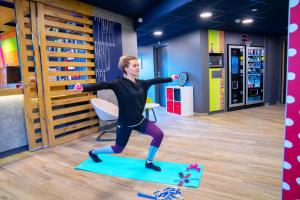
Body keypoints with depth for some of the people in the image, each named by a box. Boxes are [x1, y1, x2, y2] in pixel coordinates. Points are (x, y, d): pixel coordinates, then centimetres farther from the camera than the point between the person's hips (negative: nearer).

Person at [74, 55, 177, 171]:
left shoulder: (141, 83, 1)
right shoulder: (119, 83, -18)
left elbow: (156, 80, 15)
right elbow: (102, 85, -32)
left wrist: (171, 78, 29)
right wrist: (84, 88, -48)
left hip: (139, 120, 6)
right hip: (125, 123, -5)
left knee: (159, 134, -11)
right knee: (118, 149, 12)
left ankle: (149, 162, 12)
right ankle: (93, 152, 41)